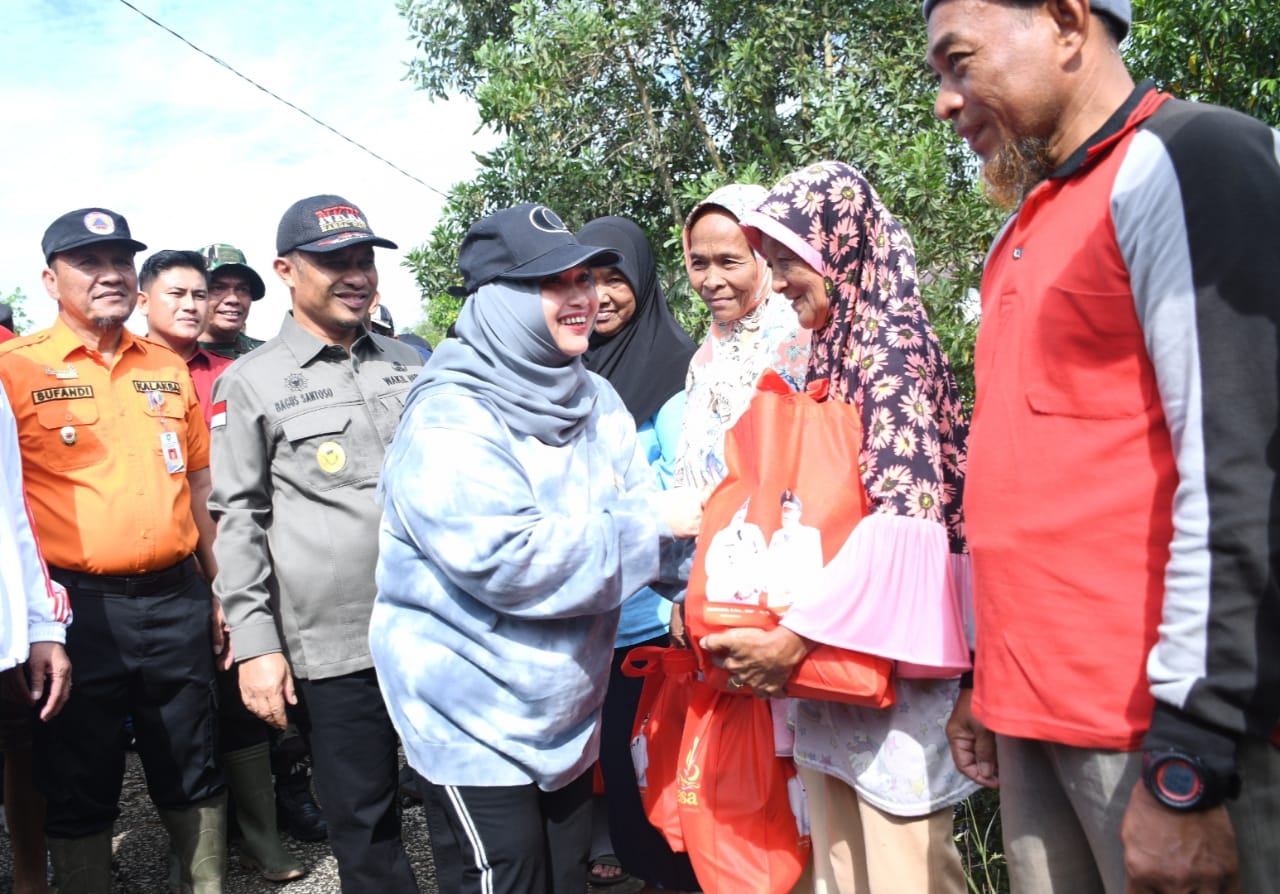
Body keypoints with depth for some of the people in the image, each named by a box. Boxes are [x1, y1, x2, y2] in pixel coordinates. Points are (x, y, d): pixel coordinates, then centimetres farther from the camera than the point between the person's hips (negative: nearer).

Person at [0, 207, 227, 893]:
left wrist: (219, 590, 13)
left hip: (177, 599, 4)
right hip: (79, 606, -3)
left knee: (194, 773, 15)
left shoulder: (168, 369, 10)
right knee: (79, 790, 11)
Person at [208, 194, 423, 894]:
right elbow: (236, 519, -2)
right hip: (333, 646, -3)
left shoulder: (409, 363, 12)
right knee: (363, 818, 8)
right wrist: (254, 642, -7)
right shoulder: (251, 383, 0)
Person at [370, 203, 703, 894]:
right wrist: (654, 524, -25)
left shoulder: (595, 401, 2)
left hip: (569, 719, 7)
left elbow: (640, 512, 1)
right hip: (475, 728, -7)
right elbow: (504, 560, -30)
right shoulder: (449, 421, -20)